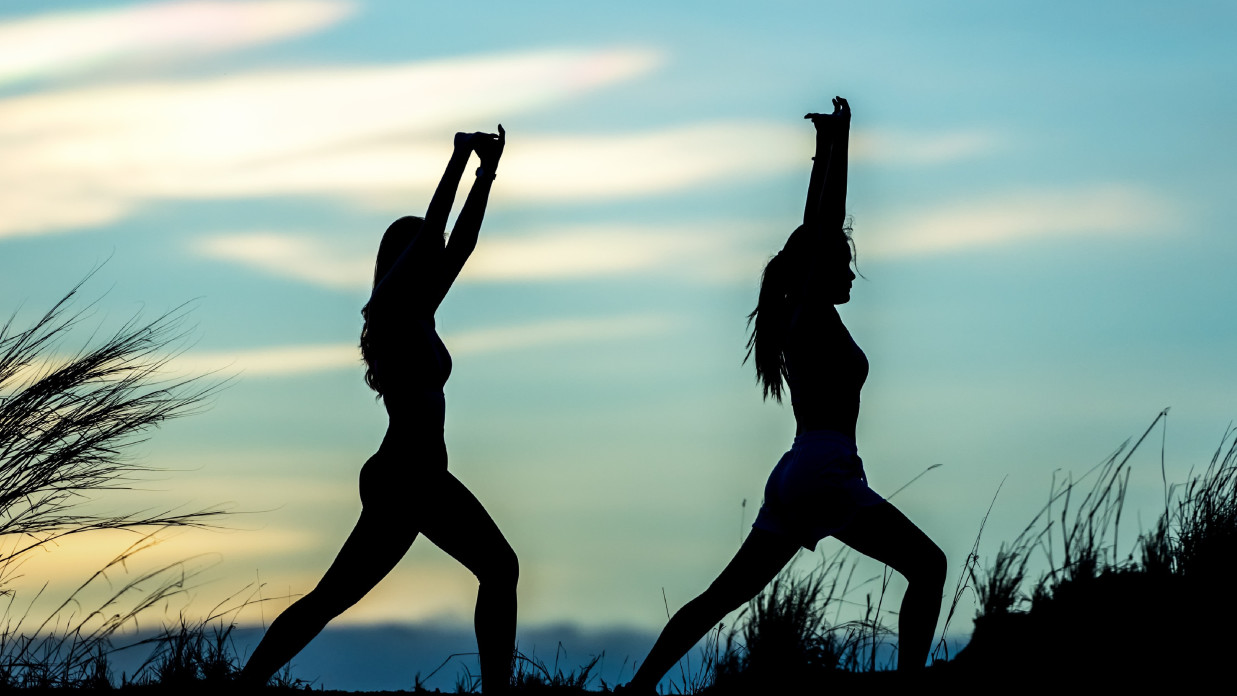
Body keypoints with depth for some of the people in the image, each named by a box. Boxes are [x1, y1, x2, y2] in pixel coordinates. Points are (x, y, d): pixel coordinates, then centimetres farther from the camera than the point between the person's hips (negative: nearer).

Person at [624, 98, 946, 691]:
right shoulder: (815, 313, -5)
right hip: (825, 473, -9)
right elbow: (825, 235, -8)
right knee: (927, 565, -8)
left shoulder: (797, 319, 16)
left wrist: (826, 154, 28)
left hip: (793, 478, 9)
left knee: (723, 597, 9)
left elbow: (816, 230, 24)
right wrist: (838, 142, -3)